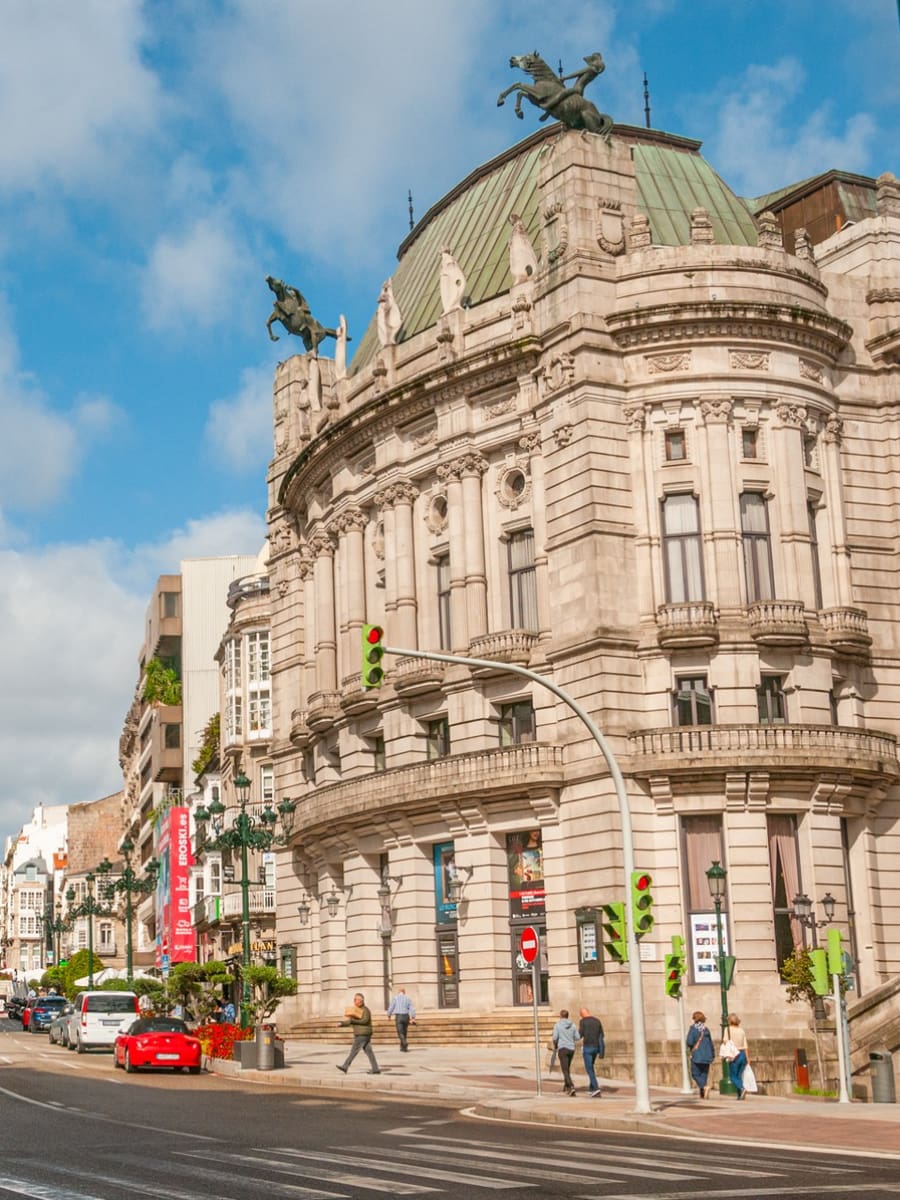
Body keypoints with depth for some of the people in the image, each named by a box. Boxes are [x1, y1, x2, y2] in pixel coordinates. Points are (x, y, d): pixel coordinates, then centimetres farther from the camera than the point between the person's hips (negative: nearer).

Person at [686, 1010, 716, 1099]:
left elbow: (689, 1042, -15)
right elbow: (711, 1043, 12)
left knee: (695, 1074, 3)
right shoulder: (706, 1029, 7)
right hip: (707, 1056, 5)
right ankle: (702, 1094, 8)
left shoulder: (693, 1028, -7)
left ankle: (704, 1086, -21)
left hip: (697, 1055, -5)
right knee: (704, 1074, 11)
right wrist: (713, 1055, 22)